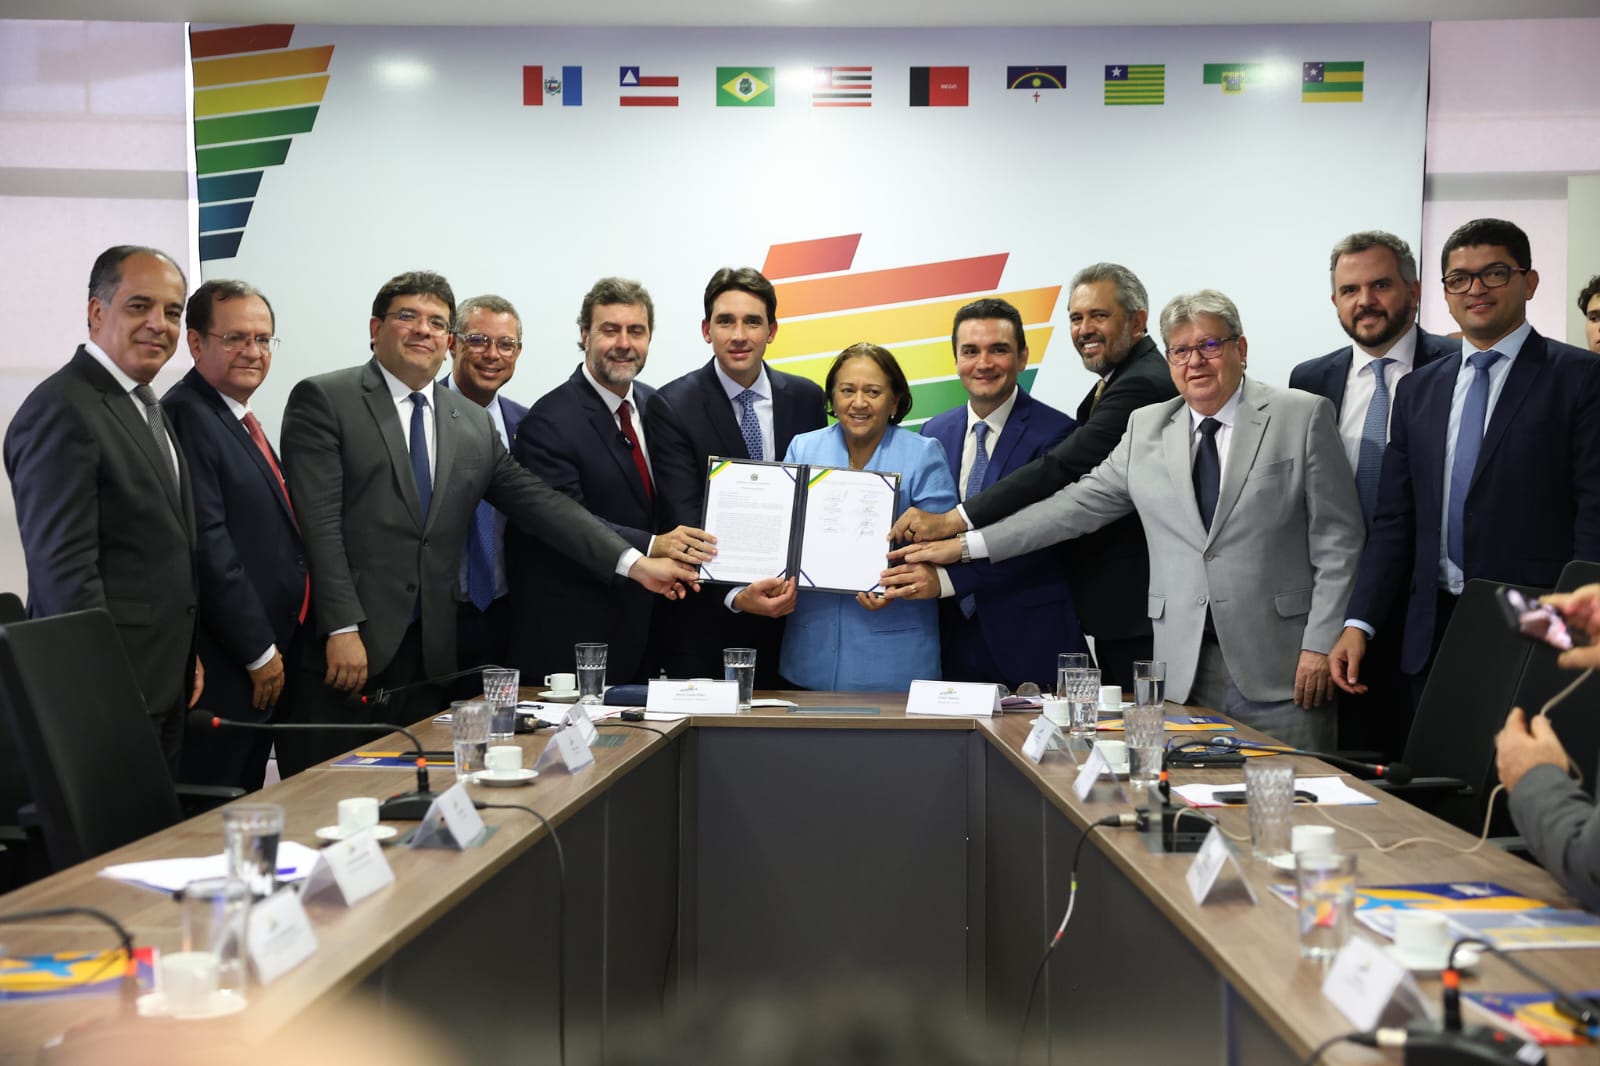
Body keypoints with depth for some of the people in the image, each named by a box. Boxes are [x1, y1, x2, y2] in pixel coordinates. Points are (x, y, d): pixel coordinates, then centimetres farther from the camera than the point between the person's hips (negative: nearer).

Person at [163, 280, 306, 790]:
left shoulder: (241, 422, 17)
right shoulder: (186, 415, -13)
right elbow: (207, 547, -19)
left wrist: (276, 649, 14)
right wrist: (259, 652, -16)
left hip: (269, 656, 9)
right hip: (224, 668, -9)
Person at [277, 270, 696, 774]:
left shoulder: (473, 423, 15)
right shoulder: (324, 401, -1)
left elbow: (540, 503, 11)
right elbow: (318, 523, -9)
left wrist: (633, 563, 1)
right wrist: (342, 629, -17)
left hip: (427, 654, 5)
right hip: (337, 648, -5)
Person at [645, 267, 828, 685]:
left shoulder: (806, 398, 5)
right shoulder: (673, 406, -8)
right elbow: (685, 523, -15)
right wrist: (737, 595, -29)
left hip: (789, 609, 3)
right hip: (706, 616, -3)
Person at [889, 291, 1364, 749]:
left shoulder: (1303, 416, 2)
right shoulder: (1146, 428, 12)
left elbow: (1336, 541, 0)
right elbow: (1081, 503, 10)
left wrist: (1320, 646, -7)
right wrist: (966, 546, 3)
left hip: (1280, 666, -2)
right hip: (1186, 669, 3)